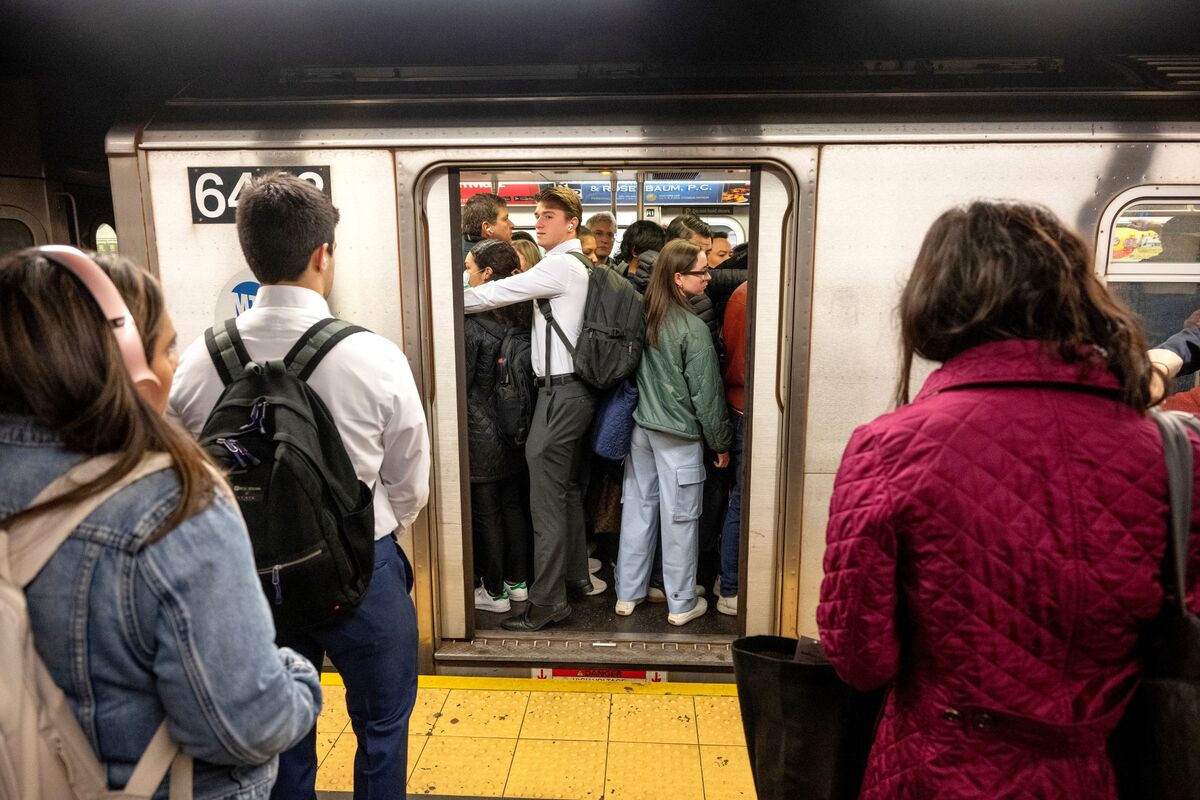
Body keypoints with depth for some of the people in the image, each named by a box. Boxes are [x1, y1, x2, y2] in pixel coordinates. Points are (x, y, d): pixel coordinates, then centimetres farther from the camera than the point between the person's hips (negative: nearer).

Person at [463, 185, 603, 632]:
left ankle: (547, 602, 2)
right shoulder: (573, 266, 18)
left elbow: (498, 293, -14)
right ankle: (577, 575, 32)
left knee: (546, 497, -6)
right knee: (566, 487, 19)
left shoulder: (560, 265, -13)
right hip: (572, 388, 10)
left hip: (560, 391, -10)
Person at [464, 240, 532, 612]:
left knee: (485, 512, 6)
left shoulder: (472, 324, -19)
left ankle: (494, 591, 17)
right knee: (512, 504, 17)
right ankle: (518, 581, 28)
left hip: (481, 435, -7)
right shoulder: (521, 316, 1)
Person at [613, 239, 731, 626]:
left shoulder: (644, 316, 1)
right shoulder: (693, 328, -16)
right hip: (678, 433, -6)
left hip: (640, 426, 6)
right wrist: (720, 441, -2)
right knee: (679, 518, 5)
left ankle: (627, 594, 25)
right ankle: (681, 604, 18)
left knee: (638, 508, 14)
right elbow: (706, 392, -12)